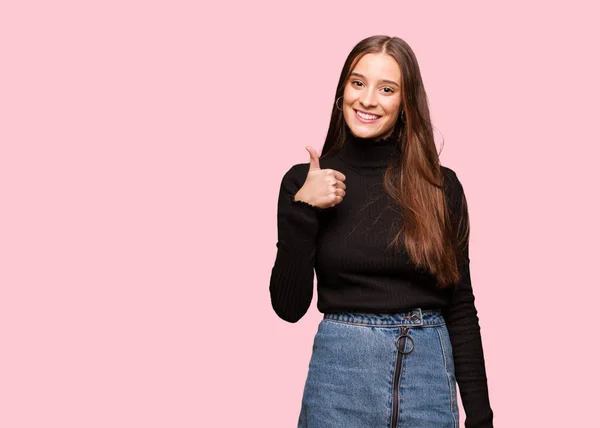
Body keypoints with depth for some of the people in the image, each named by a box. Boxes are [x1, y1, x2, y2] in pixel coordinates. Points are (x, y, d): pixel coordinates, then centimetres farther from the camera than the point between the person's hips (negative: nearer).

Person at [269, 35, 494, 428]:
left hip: (429, 371, 1)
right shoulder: (305, 182, -2)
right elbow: (289, 306, -4)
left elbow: (461, 307, 3)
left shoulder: (441, 186, -1)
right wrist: (302, 211, -15)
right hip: (340, 370, 0)